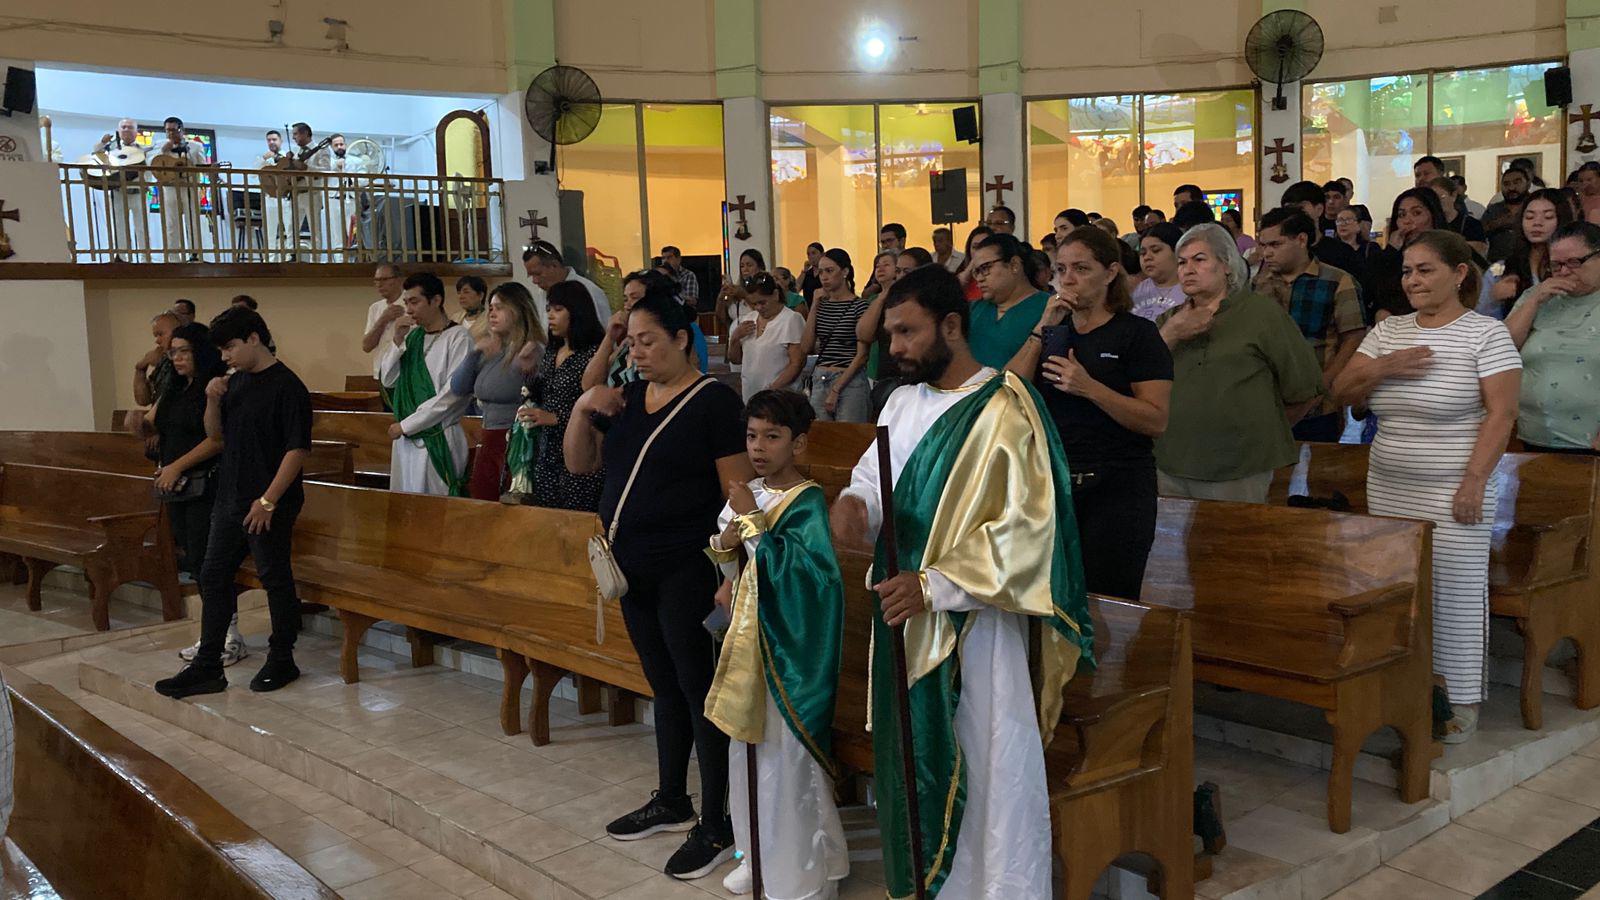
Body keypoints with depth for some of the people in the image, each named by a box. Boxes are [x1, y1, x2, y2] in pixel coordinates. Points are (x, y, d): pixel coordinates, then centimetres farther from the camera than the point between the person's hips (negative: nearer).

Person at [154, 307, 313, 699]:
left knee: (275, 579, 3)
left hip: (270, 506, -8)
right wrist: (213, 400, -1)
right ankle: (207, 666, 17)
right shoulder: (236, 382, 11)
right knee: (213, 577, 10)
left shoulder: (287, 386, -14)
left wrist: (268, 501, -19)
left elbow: (297, 449, -17)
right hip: (230, 500, 8)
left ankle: (282, 660, 17)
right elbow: (216, 434, 19)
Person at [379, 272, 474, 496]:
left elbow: (453, 393, -14)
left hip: (438, 439, -6)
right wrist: (397, 340, -2)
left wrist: (406, 425, -10)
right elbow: (387, 380, 12)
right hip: (406, 438, 6)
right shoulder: (412, 335, 12)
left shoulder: (457, 337, -8)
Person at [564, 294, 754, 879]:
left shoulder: (712, 400, -10)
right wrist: (582, 409, -3)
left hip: (686, 571, -7)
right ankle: (672, 801, 31)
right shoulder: (628, 398, 9)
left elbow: (739, 492, -13)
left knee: (698, 689, -1)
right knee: (664, 687, 17)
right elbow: (580, 464, 14)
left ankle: (716, 824, 9)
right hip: (633, 569, 7)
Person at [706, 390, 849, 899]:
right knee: (747, 748, 16)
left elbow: (788, 570, -27)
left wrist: (751, 521, -22)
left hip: (785, 647, -8)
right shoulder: (749, 494, 7)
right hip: (746, 638, 8)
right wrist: (725, 542, -5)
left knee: (784, 754, -1)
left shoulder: (808, 503, -15)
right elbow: (727, 563, 16)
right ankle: (759, 855, 32)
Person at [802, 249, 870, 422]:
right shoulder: (821, 304, 12)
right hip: (819, 381, 5)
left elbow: (862, 355, -9)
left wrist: (836, 390, -12)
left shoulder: (859, 306, -5)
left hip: (849, 382, -5)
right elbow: (807, 347, 3)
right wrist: (815, 305, 2)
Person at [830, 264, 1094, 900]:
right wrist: (853, 502, -12)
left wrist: (934, 585, -23)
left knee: (985, 773, 3)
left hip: (973, 625, -7)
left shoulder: (1005, 410, -14)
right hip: (905, 617, 7)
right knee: (914, 760, 15)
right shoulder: (905, 401, 9)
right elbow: (874, 476, 13)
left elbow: (1028, 527, -19)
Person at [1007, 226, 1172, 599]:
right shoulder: (1054, 332, 14)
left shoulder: (1138, 333, -2)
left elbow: (1157, 421, -11)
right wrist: (1043, 328, -6)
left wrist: (1089, 387, -21)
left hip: (1116, 488, -5)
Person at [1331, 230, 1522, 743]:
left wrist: (1474, 480, -17)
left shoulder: (1486, 334, -5)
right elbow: (1343, 393, 8)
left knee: (1455, 593, -1)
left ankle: (1461, 701, 10)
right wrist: (1383, 367, -11)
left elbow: (1500, 413, -10)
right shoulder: (1387, 331, 11)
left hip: (1451, 493, -5)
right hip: (1388, 490, 5)